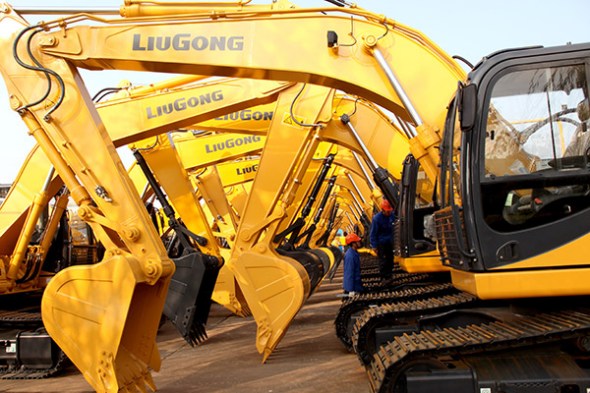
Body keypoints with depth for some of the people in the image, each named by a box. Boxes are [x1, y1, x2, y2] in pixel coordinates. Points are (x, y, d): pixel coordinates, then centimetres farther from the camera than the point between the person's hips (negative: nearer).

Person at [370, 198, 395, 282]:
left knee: (390, 259, 15)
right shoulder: (377, 218, -21)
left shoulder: (392, 215, -7)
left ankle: (389, 274, 32)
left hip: (390, 242, 5)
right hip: (381, 243, -5)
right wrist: (374, 246, -13)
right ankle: (384, 277, 13)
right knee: (383, 260, 0)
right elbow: (373, 233, -15)